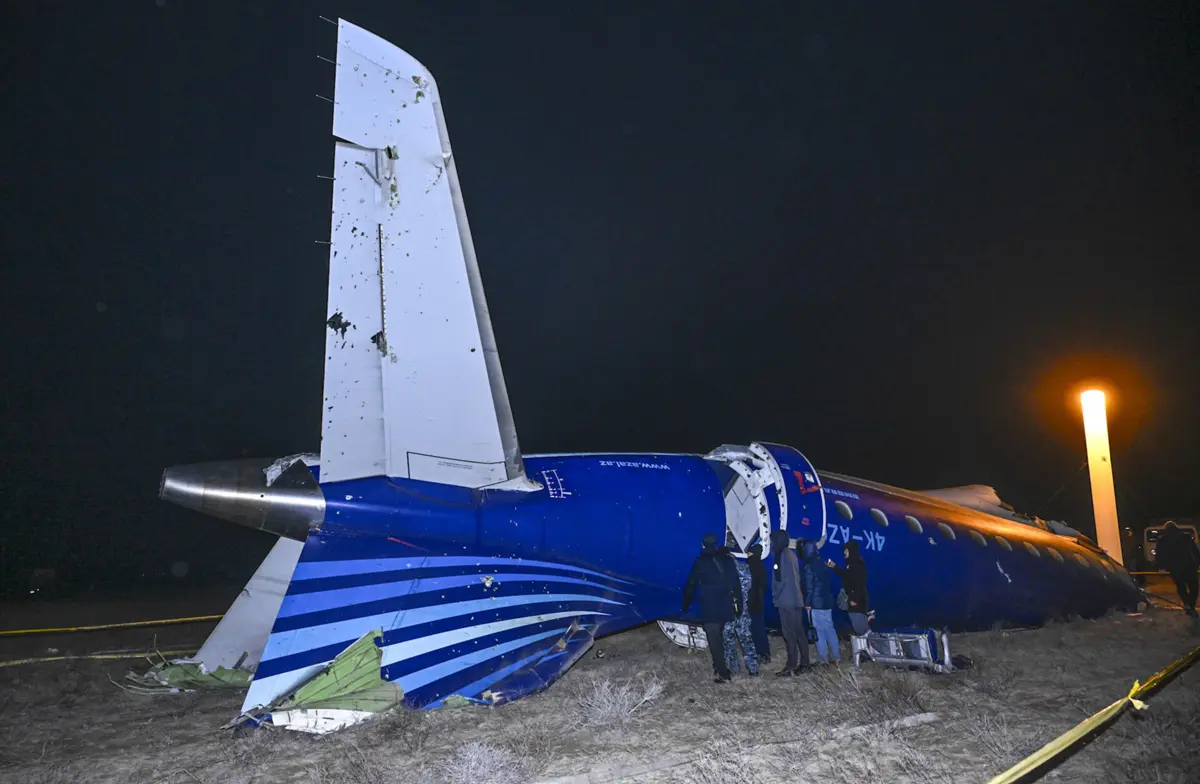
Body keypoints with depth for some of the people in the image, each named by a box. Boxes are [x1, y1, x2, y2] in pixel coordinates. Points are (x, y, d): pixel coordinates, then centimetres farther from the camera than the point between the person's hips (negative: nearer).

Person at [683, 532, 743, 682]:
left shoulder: (700, 562, -5)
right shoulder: (727, 559, 7)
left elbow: (691, 585, -1)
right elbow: (736, 583, 7)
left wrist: (685, 605, 10)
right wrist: (739, 605, 12)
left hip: (709, 608, -5)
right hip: (726, 606, 5)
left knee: (714, 640, -2)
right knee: (719, 638, 20)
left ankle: (722, 673, -3)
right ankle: (720, 667, 27)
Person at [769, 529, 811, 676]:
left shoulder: (783, 555, -13)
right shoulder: (790, 554, 15)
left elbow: (782, 579, -17)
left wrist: (776, 595, -9)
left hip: (787, 600, -10)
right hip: (795, 599, 10)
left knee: (789, 633, -7)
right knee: (798, 632, 10)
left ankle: (791, 666, -5)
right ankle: (804, 663, 14)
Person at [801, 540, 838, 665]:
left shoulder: (808, 566, -13)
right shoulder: (823, 564, 8)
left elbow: (809, 586, -15)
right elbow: (826, 583, 13)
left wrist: (807, 602, -10)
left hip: (815, 603, -7)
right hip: (827, 601, 7)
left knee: (819, 630, 0)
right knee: (829, 628, 11)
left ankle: (823, 657, 4)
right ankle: (835, 656, 13)